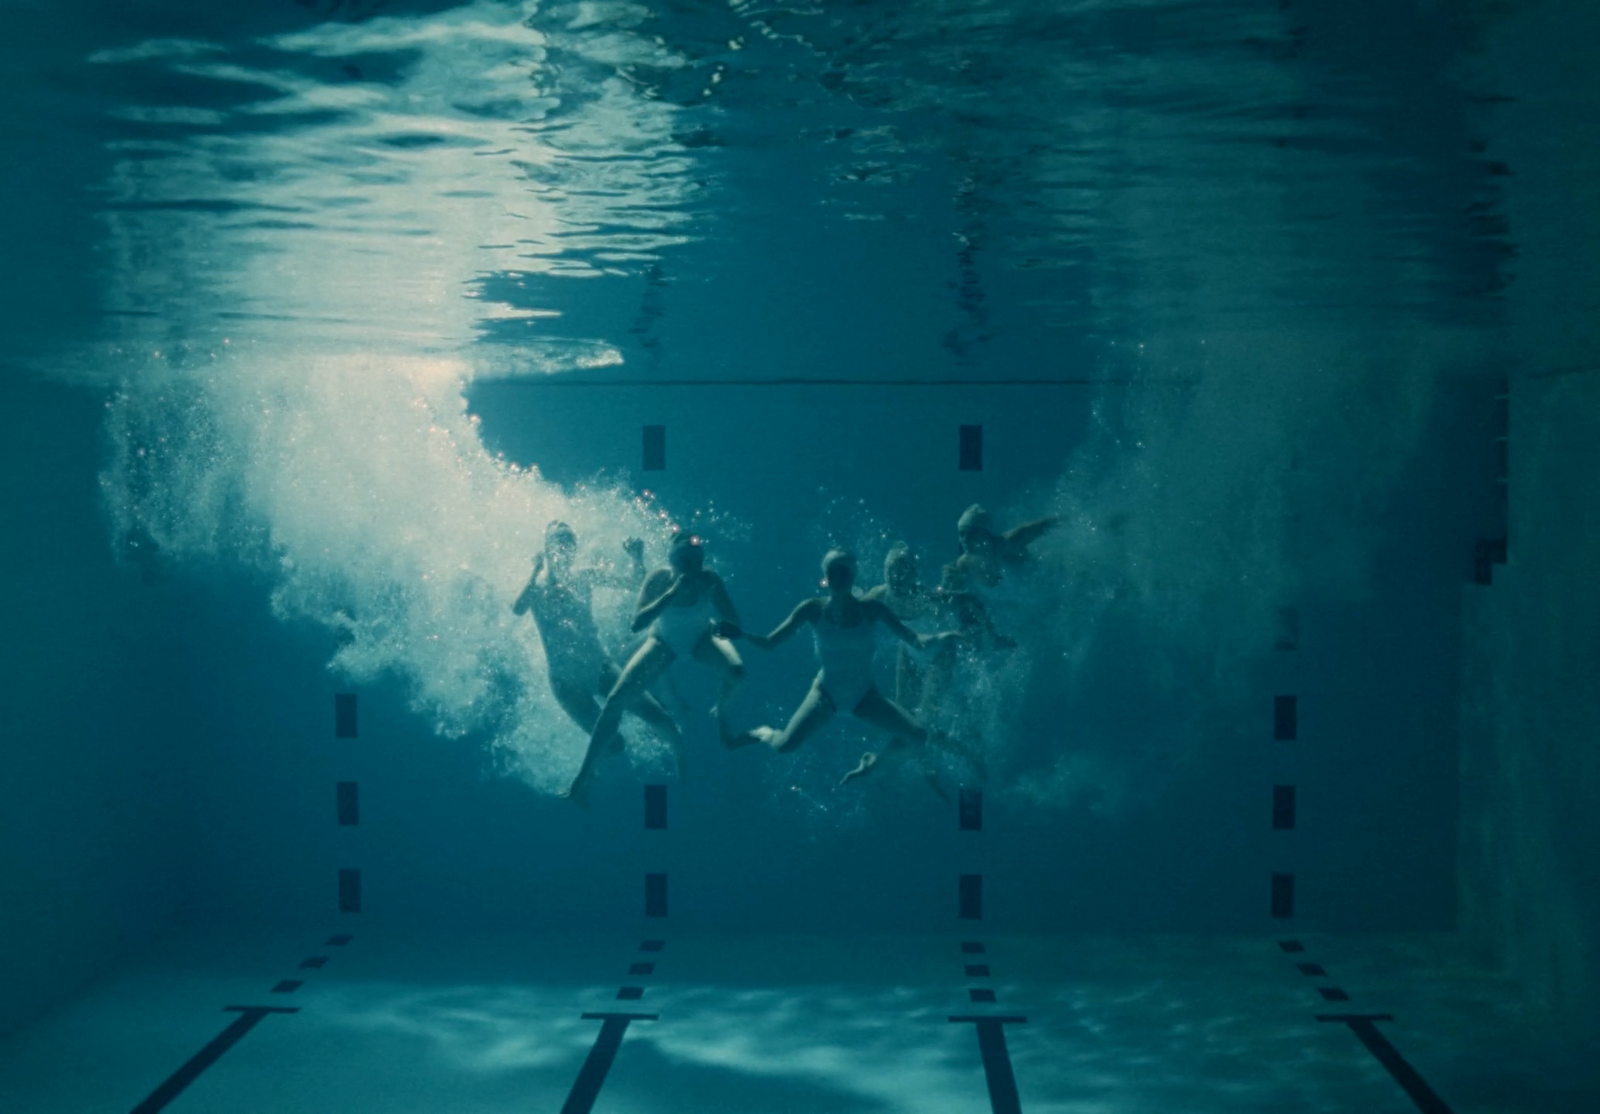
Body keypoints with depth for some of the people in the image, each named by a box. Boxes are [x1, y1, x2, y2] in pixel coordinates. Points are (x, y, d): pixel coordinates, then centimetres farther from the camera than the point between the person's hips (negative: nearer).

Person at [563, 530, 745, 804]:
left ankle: (720, 712, 5)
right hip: (664, 641, 0)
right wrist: (672, 592, -46)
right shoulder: (658, 579, -28)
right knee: (616, 699, -12)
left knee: (737, 671, -31)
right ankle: (586, 771, -1)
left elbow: (734, 624, -27)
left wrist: (713, 595, -43)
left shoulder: (709, 580, -29)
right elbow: (637, 623, -38)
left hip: (702, 637, 0)